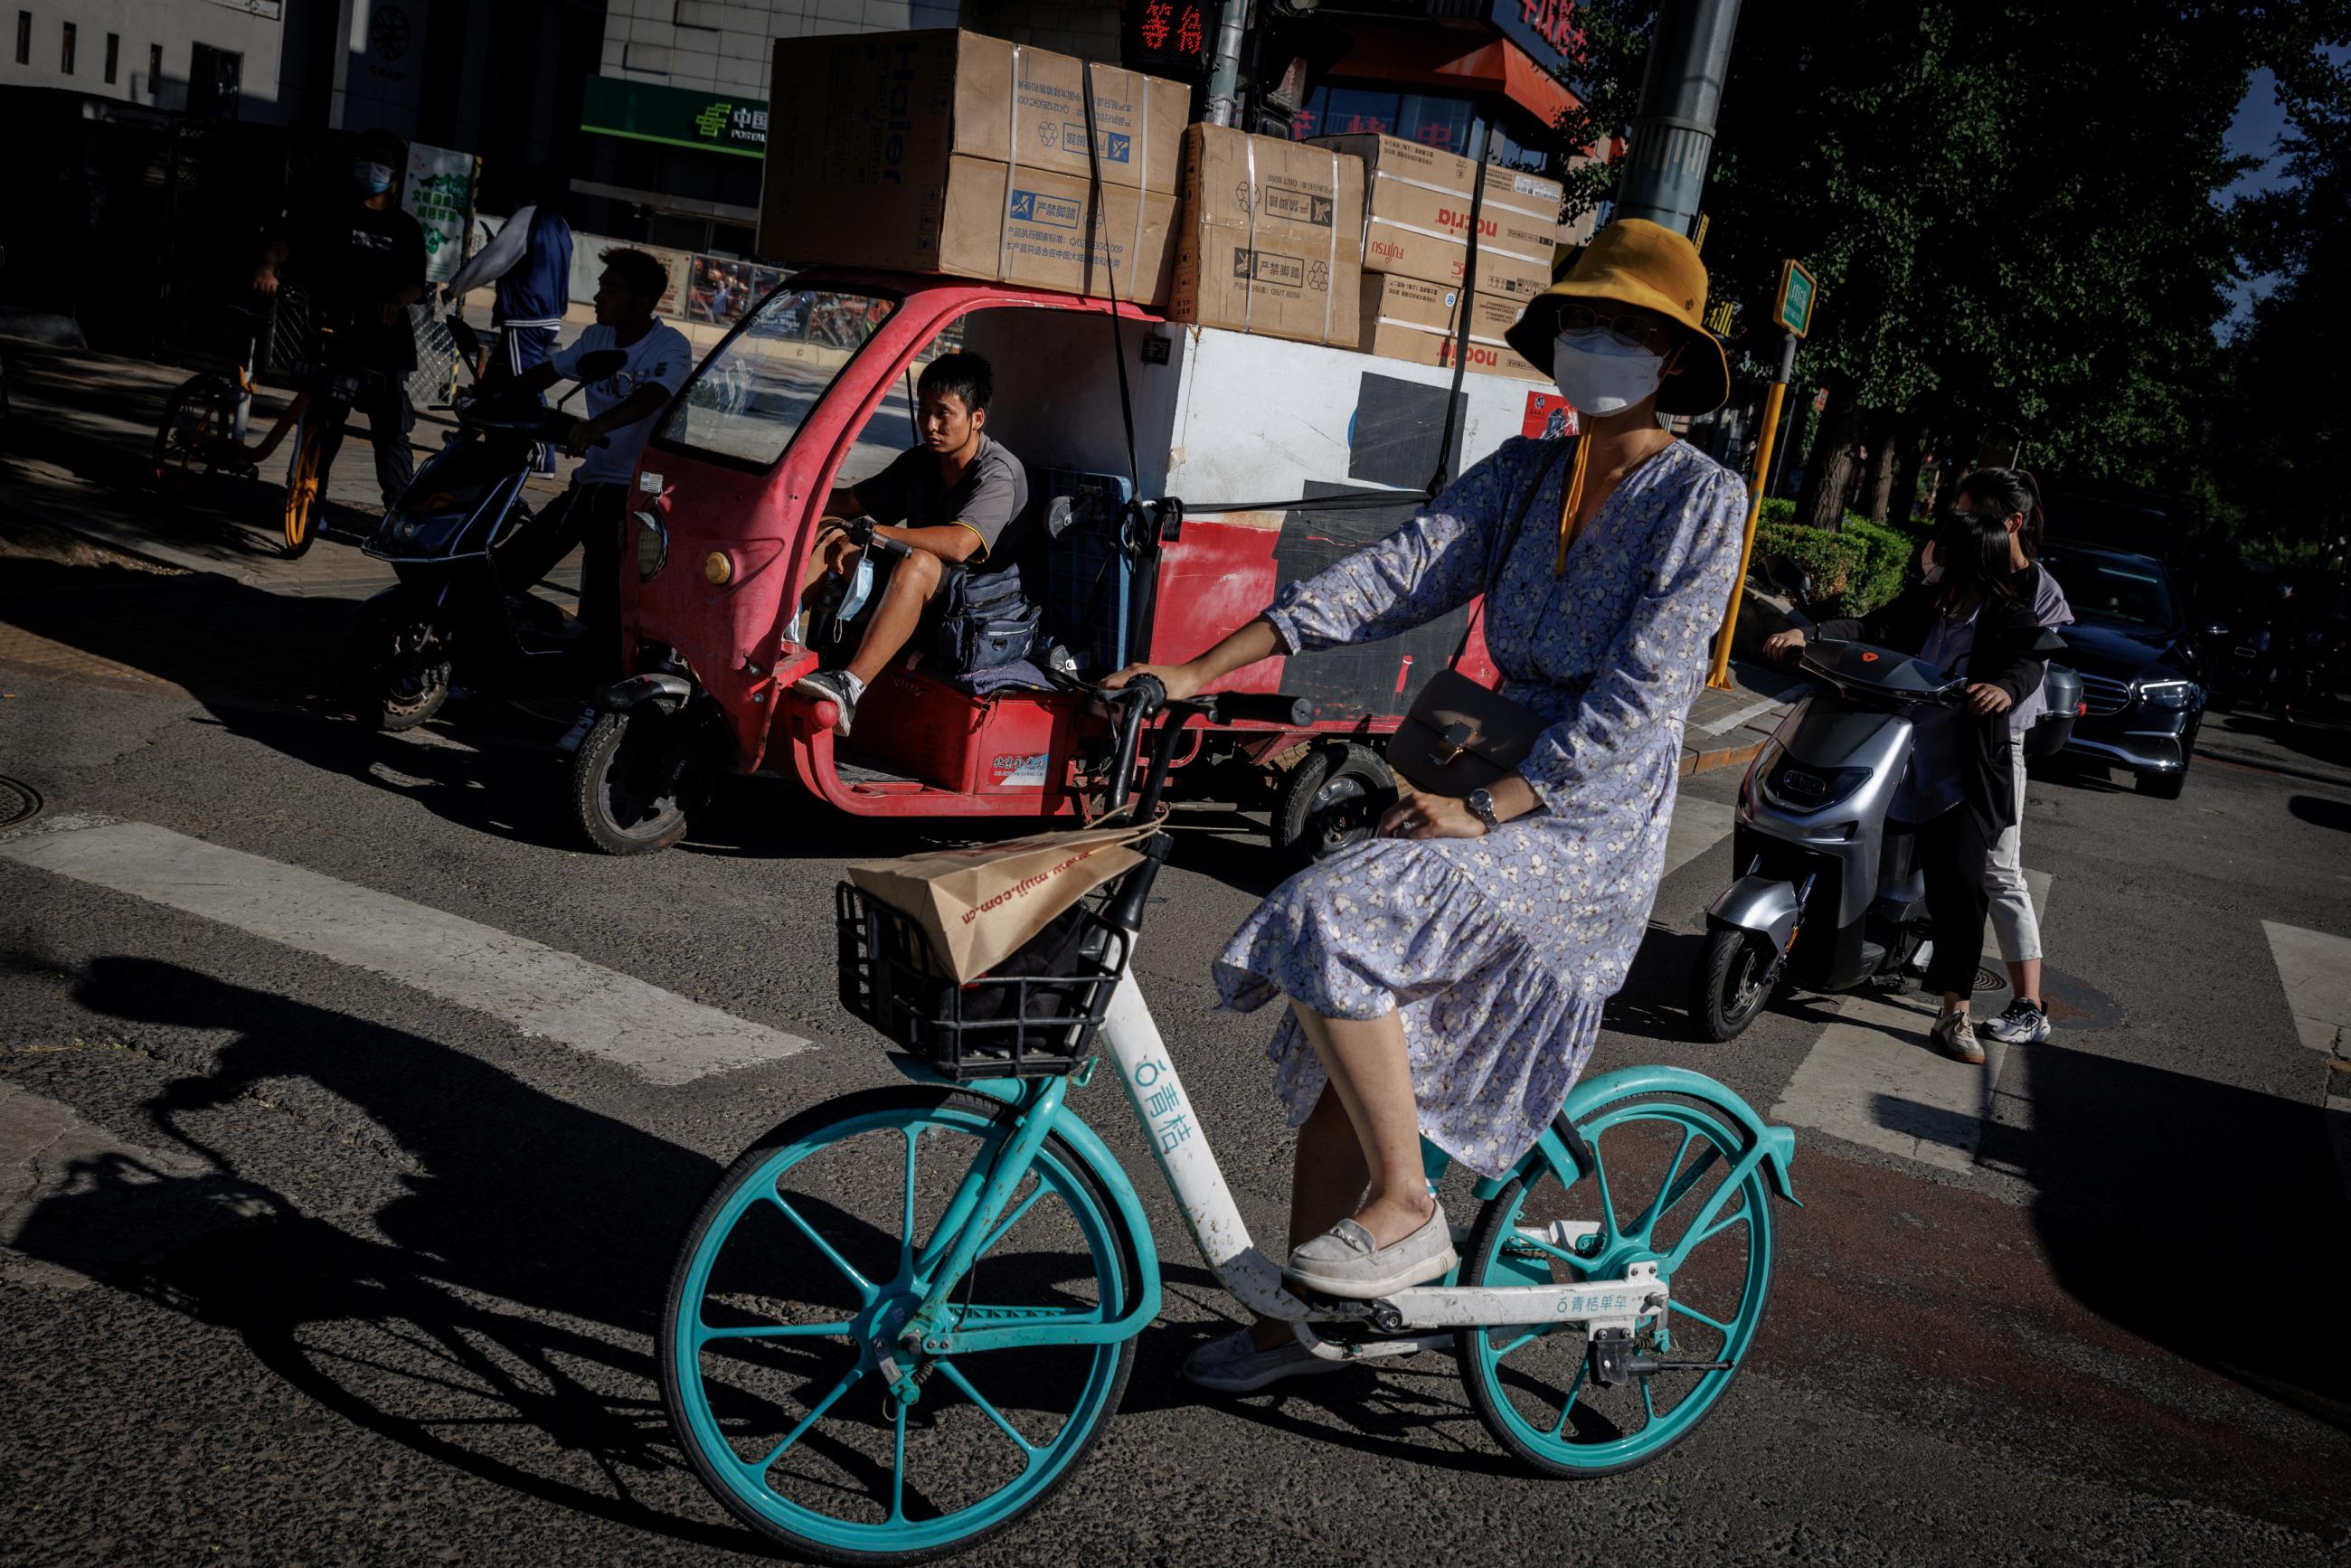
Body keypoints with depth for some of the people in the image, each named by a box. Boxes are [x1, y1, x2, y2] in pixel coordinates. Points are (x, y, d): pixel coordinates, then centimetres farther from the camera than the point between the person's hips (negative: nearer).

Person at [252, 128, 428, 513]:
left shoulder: (405, 229, 12)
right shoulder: (330, 214, 10)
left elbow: (416, 282, 5)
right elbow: (287, 238, -2)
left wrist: (398, 301, -18)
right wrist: (268, 266, -24)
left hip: (385, 344, 0)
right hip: (334, 338, 0)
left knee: (391, 431, -1)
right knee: (323, 425, 2)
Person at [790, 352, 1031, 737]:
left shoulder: (998, 472, -16)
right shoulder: (918, 463, 9)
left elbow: (959, 544, -32)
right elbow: (851, 501, 16)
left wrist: (868, 532, -28)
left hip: (983, 591, -8)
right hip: (922, 590, 8)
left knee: (918, 564, -38)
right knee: (831, 536, -7)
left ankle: (849, 688, -51)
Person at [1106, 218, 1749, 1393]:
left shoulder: (1702, 498, -7)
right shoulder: (1524, 475, 11)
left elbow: (1640, 694, -16)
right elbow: (1394, 573, 1)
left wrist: (1486, 810, -25)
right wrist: (1200, 671, -9)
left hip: (1590, 821, -7)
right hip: (1499, 780, 7)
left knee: (1338, 918, -28)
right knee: (1340, 1072, 6)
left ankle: (1404, 1212, -11)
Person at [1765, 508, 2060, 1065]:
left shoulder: (2010, 621, -2)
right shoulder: (1923, 604, 11)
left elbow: (2029, 662, -20)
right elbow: (1868, 629, 0)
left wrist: (2006, 688, -44)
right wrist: (1806, 634, -18)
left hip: (1962, 781, -5)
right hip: (1895, 762, 5)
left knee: (1961, 883, -16)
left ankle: (1955, 1014, -8)